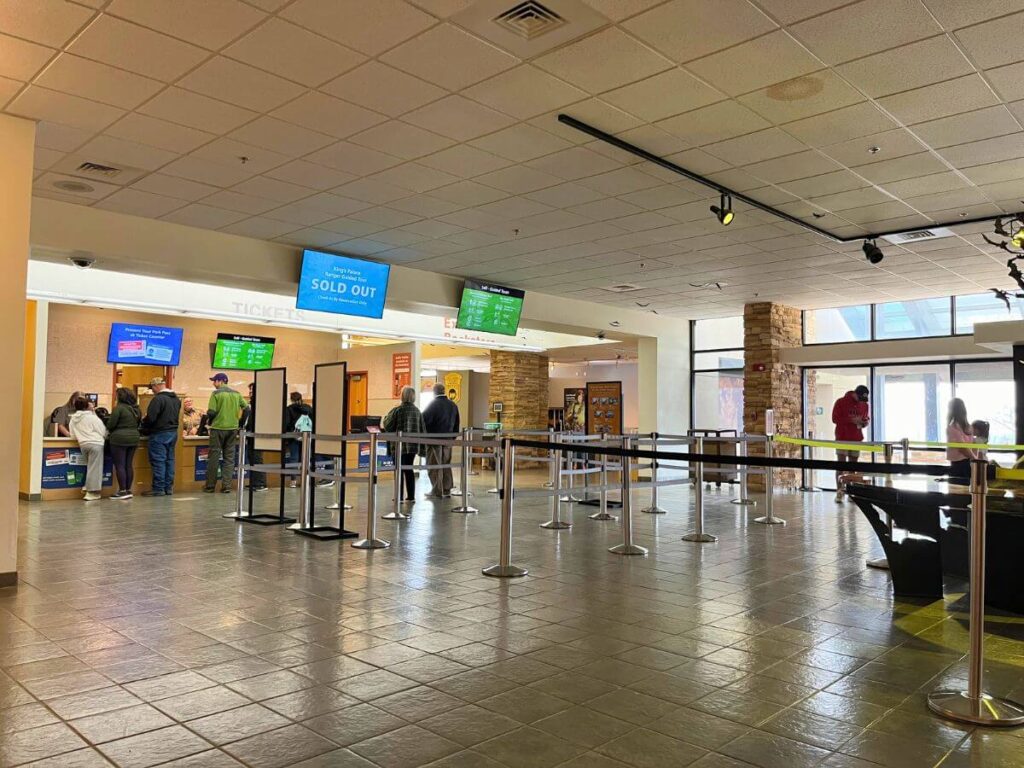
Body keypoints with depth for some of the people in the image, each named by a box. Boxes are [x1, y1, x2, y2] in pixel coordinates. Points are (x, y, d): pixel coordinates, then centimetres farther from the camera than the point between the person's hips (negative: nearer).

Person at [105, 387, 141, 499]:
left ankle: (122, 491, -1)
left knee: (119, 465, -1)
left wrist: (109, 431, 8)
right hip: (134, 438, 7)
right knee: (129, 465, 11)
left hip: (120, 439, -7)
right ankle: (128, 490, 13)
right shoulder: (136, 409, 9)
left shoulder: (119, 408, -12)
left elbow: (111, 424, -11)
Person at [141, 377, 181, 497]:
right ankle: (169, 487, 15)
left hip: (160, 434, -8)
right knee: (169, 460, 11)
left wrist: (144, 426, 0)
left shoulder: (158, 399, -16)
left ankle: (158, 489, 1)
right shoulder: (176, 399, 11)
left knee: (158, 461, -2)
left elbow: (150, 418, -18)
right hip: (173, 433, 8)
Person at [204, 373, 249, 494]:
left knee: (214, 458, 4)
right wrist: (241, 423, 13)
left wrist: (209, 421, 9)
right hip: (233, 429, 4)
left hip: (218, 428, -4)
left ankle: (210, 486, 9)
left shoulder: (216, 394, -6)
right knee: (229, 458, 7)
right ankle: (226, 486, 5)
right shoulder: (236, 394, 7)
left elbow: (211, 412, -11)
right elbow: (246, 408, 4)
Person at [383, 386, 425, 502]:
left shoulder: (397, 410, -11)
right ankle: (411, 496, 14)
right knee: (409, 469, 13)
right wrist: (422, 447, 15)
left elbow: (387, 426, -6)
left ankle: (399, 496, 4)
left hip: (400, 445, -4)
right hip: (413, 445, 4)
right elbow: (422, 429, 8)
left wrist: (386, 418, 14)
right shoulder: (417, 411, 5)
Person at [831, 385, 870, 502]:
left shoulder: (864, 404, 9)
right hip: (842, 439, -5)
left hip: (857, 439, 5)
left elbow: (867, 418, 19)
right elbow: (835, 418, -10)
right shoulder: (841, 402, -6)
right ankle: (839, 492, -10)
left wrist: (864, 422, -6)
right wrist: (851, 420, -19)